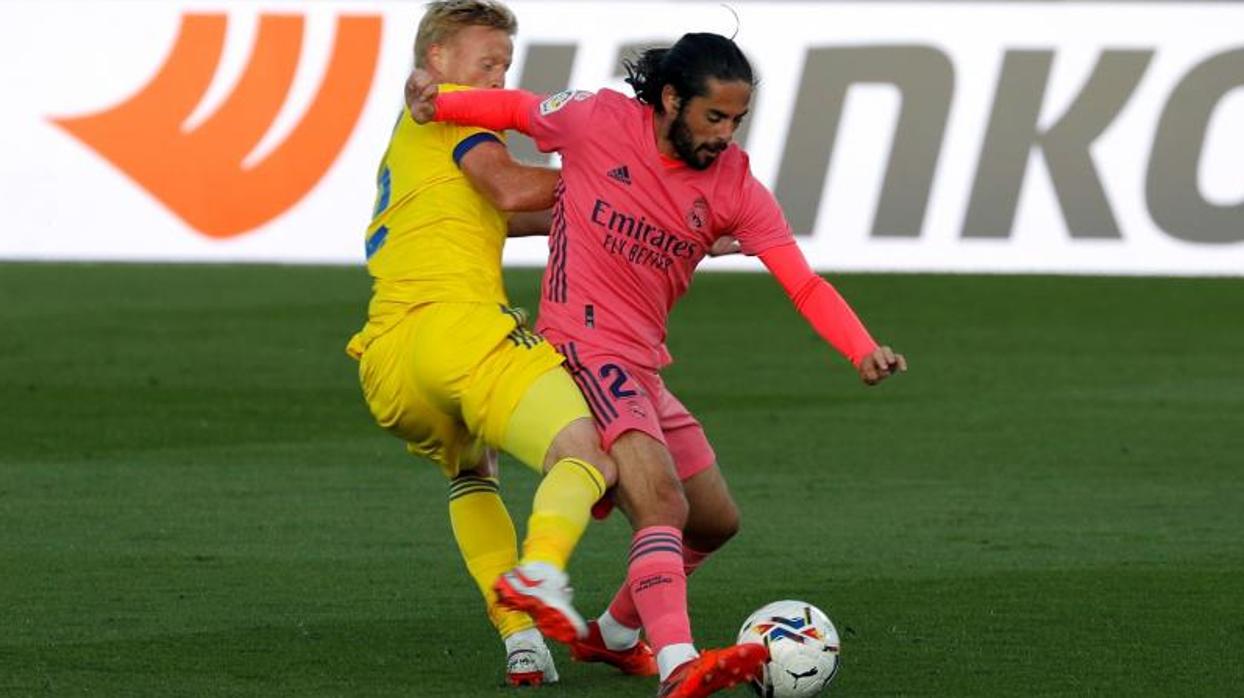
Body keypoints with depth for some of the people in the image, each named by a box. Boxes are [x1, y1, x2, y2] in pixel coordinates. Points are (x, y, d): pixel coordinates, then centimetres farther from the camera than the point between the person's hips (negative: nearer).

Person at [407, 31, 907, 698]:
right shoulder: (599, 121, -8)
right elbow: (516, 108, 11)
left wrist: (863, 350, -23)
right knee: (662, 500, -27)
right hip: (584, 348, -7)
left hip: (643, 368, 7)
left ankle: (614, 634, 38)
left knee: (716, 522, 16)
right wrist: (439, 103, -6)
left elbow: (803, 283, -8)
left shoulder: (736, 187, 0)